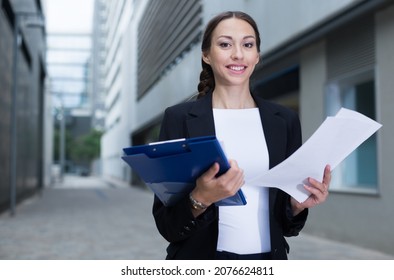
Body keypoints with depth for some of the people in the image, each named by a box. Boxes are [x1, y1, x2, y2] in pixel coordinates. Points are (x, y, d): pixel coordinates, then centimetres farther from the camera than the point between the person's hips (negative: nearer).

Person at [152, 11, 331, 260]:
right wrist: (201, 199, -27)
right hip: (201, 263, -2)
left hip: (268, 259, 3)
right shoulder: (179, 118, -8)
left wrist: (298, 204, -15)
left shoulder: (286, 121, 0)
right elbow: (166, 224, -10)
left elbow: (287, 224, 5)